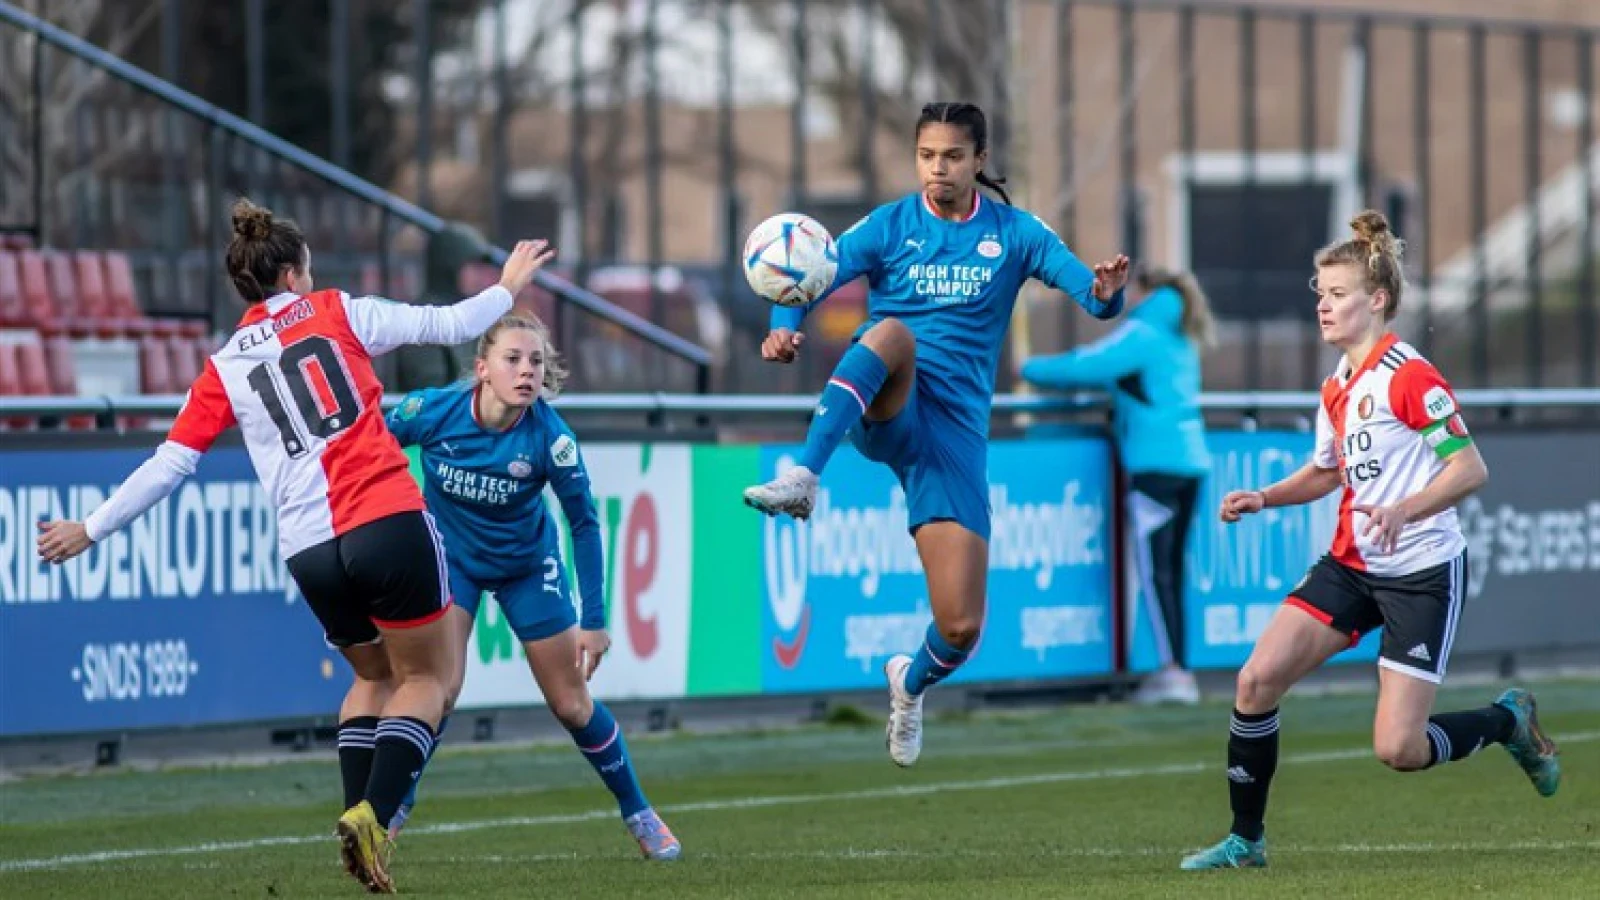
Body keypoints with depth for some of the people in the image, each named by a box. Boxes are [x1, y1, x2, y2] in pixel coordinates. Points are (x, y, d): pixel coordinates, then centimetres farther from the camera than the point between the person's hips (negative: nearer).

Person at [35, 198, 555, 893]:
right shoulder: (336, 313, 5)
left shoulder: (224, 370, 10)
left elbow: (168, 465, 9)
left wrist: (90, 530, 19)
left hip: (310, 552, 3)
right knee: (425, 676, 7)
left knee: (373, 675, 25)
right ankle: (374, 815, -14)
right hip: (389, 523, -3)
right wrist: (509, 287, 28)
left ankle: (359, 815, 9)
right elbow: (447, 324, 10)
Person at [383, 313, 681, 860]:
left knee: (572, 705, 6)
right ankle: (391, 810, -4)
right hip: (451, 557, 0)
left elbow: (585, 524, -15)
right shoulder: (433, 410, -28)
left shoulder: (550, 436, -28)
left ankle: (637, 812, 26)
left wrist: (594, 620, -13)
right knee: (439, 685, -21)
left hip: (527, 565, 0)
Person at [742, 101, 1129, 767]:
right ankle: (801, 479, -48)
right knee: (892, 331, -38)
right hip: (883, 412, -1)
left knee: (961, 627, -5)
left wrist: (1105, 293, -30)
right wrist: (784, 329, -30)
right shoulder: (890, 226, 3)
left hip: (956, 431, 1)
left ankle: (912, 682, 32)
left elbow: (1091, 293, -5)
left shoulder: (1014, 233, 5)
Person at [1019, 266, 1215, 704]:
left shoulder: (1142, 334, -5)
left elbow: (1087, 366, -10)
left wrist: (1033, 369, 4)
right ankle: (1178, 673, 7)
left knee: (1154, 570, -9)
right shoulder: (1181, 343, 20)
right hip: (1191, 459, 8)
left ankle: (1173, 669, -16)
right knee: (1170, 570, 9)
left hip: (1155, 465, -8)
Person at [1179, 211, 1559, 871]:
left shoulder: (1409, 377, -16)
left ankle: (1509, 721, 19)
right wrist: (1262, 499, 8)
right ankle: (1246, 840, 4)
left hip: (1422, 571, -7)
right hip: (1351, 564, 8)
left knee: (1398, 749, -11)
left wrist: (1402, 511, -33)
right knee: (1256, 680, -8)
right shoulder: (1337, 387, 9)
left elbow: (1470, 469, -19)